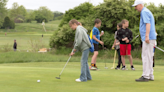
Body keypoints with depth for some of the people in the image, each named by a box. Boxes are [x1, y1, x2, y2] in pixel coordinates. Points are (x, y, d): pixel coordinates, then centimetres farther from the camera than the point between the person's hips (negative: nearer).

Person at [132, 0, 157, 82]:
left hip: (148, 38, -10)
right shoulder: (146, 12, 22)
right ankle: (150, 76, 14)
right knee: (149, 57, 11)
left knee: (146, 57, -9)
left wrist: (147, 36, -30)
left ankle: (145, 76, -9)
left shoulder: (144, 12, -10)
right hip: (150, 38, 10)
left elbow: (148, 24, -22)